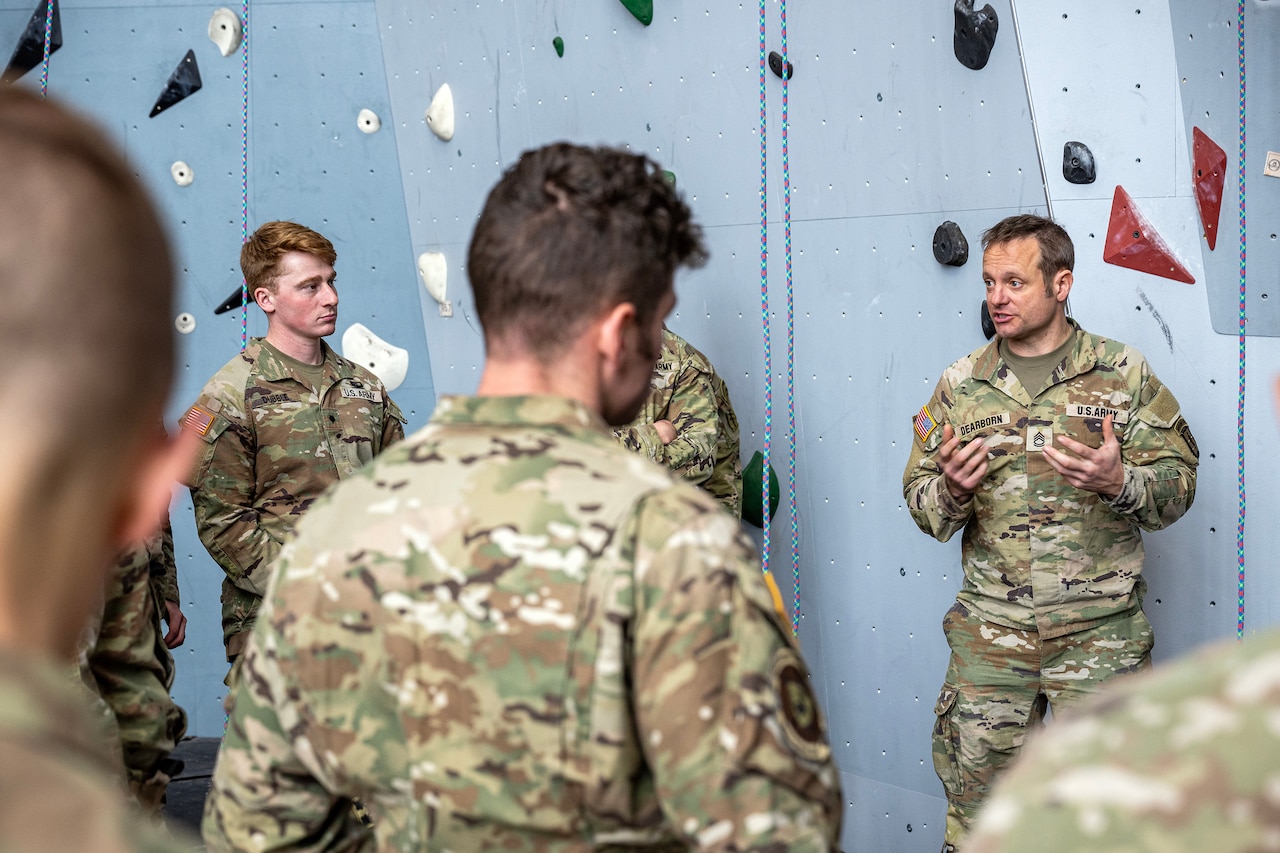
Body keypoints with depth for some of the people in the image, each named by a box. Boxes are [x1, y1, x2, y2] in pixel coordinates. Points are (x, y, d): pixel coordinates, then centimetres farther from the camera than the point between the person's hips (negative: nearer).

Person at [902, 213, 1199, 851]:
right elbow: (922, 504, 9)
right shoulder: (960, 385, 7)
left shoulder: (1124, 374, 1)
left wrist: (1119, 480, -19)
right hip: (990, 628, 2)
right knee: (976, 786, 4)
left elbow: (1177, 487, 1)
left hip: (1100, 630, -1)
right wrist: (950, 490, -13)